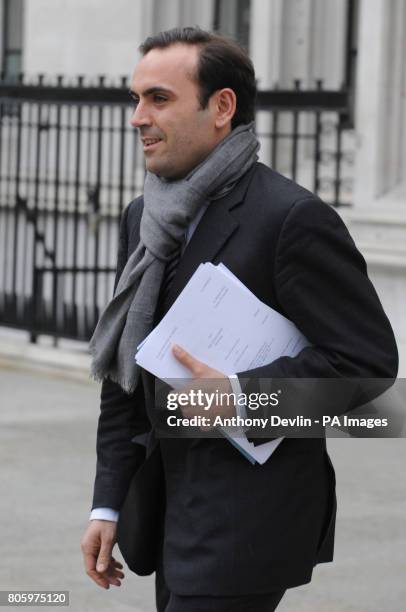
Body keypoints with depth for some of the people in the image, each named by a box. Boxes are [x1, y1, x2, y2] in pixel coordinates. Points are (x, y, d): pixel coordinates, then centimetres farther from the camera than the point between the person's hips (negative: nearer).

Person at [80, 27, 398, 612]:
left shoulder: (293, 218, -14)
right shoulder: (144, 217, 11)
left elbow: (370, 357, -15)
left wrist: (241, 394, -21)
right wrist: (109, 503, 11)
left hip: (248, 516, -8)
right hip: (175, 511, 8)